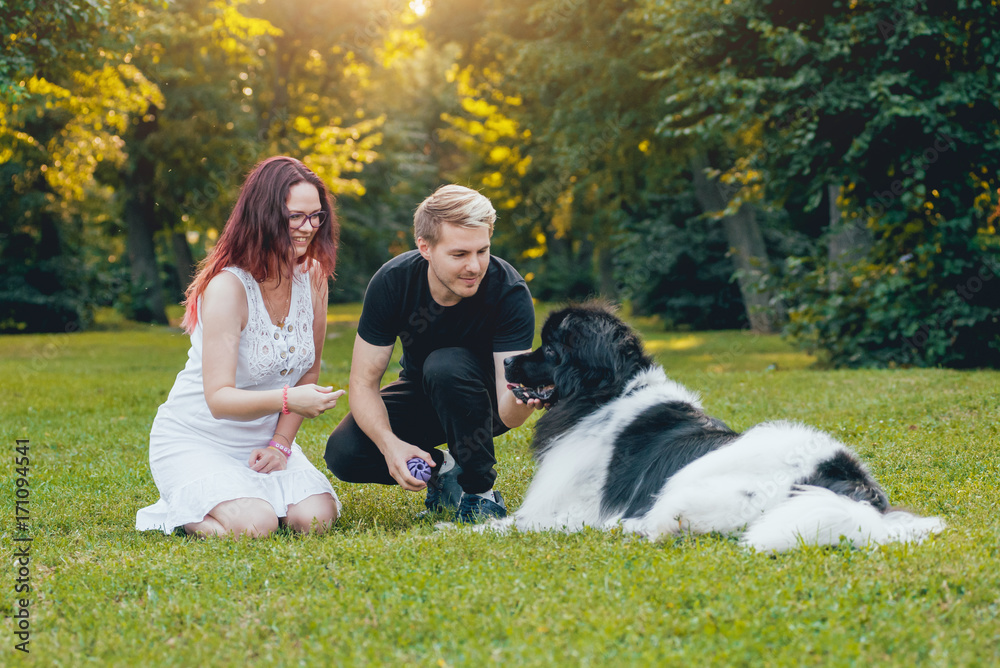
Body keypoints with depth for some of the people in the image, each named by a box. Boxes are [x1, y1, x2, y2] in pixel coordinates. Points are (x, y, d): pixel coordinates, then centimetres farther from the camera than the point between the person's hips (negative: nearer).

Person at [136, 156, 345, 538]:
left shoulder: (313, 277, -3)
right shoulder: (228, 287, -22)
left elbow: (309, 370, 6)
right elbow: (219, 399, -26)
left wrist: (281, 443, -6)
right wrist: (287, 399, -43)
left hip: (263, 440, 6)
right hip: (194, 441, -5)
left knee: (316, 518, -19)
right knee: (254, 525, -28)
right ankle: (181, 509, 4)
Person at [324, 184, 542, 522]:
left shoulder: (510, 291, -30)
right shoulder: (392, 282, -24)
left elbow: (507, 413, -34)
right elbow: (363, 382, -20)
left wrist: (522, 402, -59)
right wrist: (390, 444, -38)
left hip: (480, 402, -2)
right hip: (421, 396, 2)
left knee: (445, 365, -36)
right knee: (344, 453, -23)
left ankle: (480, 491, -16)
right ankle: (442, 470, 4)